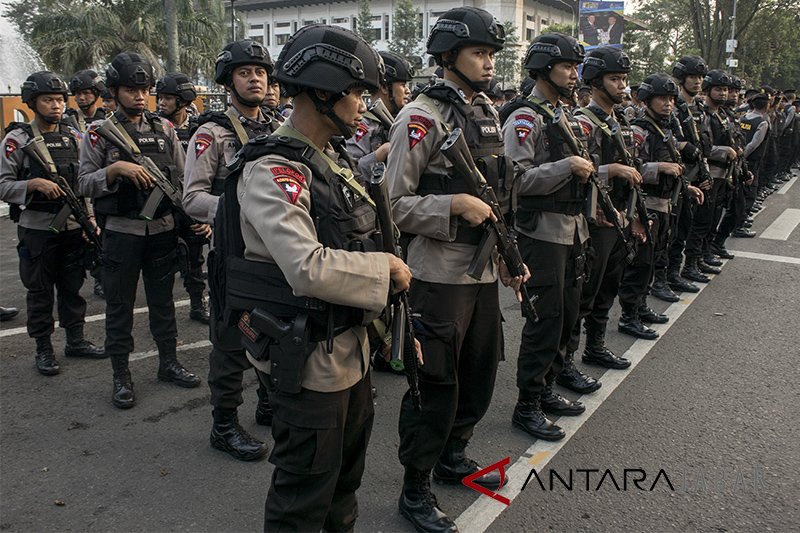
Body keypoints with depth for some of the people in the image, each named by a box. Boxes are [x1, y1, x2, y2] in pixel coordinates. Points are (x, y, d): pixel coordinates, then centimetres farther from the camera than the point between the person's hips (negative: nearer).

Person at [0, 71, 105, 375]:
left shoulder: (74, 137, 7)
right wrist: (35, 184, -23)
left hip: (73, 227, 4)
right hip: (37, 229, -4)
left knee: (73, 287, 13)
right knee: (40, 292, 7)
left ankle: (76, 340, 26)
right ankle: (43, 349, 18)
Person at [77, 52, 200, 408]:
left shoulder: (164, 129, 6)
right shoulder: (99, 134, -2)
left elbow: (182, 179, 9)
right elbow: (84, 185, -6)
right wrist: (115, 169, -21)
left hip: (163, 229, 3)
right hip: (122, 232, -2)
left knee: (162, 300, 14)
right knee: (120, 305, 6)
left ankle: (169, 363, 28)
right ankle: (121, 377, 18)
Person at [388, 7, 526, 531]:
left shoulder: (489, 113, 13)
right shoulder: (421, 118, -12)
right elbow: (396, 205, -15)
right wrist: (456, 204, -23)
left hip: (485, 271, 8)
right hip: (440, 274, -8)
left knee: (481, 374, 18)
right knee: (435, 386, 2)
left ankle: (453, 456, 40)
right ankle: (415, 489, 20)